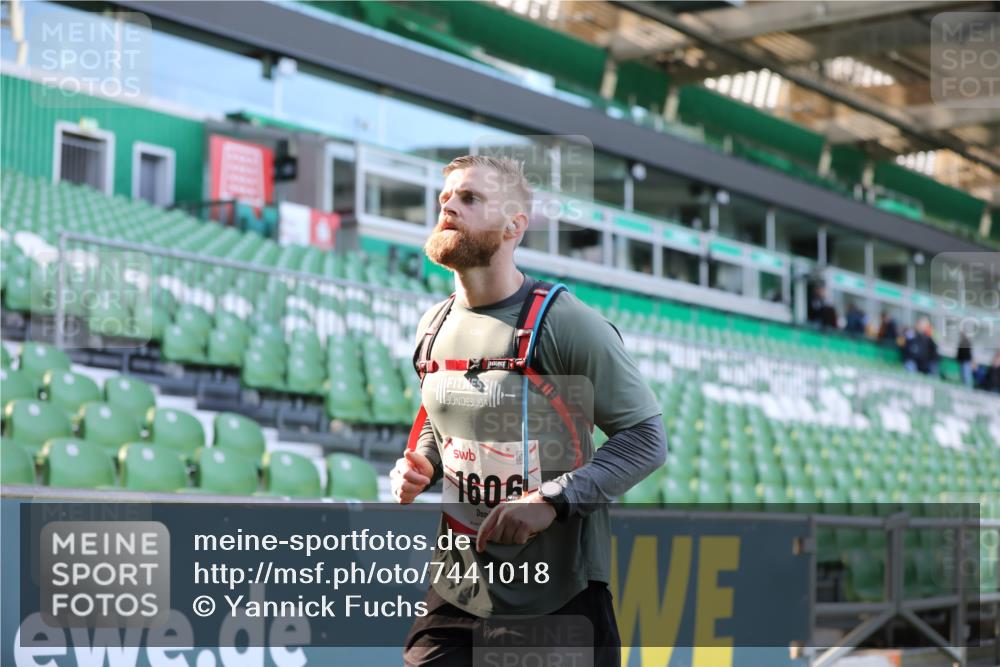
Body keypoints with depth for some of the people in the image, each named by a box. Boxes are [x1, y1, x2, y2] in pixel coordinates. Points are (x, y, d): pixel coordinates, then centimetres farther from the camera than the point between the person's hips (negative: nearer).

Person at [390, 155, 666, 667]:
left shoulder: (566, 324, -12)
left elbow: (647, 438, -12)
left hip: (558, 599, -5)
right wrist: (418, 467, 1)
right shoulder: (434, 327, 7)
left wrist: (550, 501, -22)